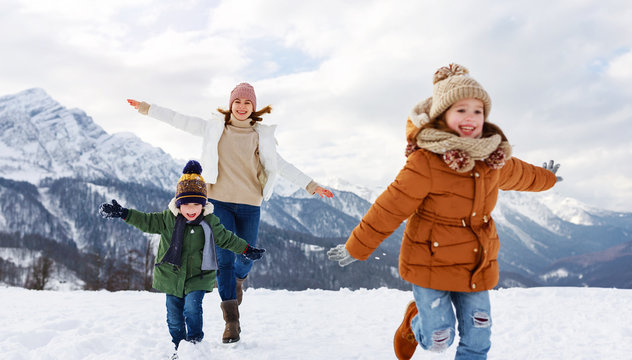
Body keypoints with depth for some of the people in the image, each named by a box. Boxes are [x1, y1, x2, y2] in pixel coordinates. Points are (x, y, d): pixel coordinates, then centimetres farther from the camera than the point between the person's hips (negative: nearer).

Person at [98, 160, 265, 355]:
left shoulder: (210, 222, -5)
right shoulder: (168, 218, -6)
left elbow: (226, 238, 8)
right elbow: (146, 221, -5)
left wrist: (247, 250, 11)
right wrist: (122, 213, -16)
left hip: (198, 276, -1)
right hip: (171, 276, 2)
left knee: (192, 308, -17)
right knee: (174, 316, 7)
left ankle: (194, 343, 3)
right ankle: (178, 348, 25)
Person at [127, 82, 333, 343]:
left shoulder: (260, 136, 7)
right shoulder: (214, 129, 6)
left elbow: (280, 165, 8)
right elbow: (180, 121, 10)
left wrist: (310, 185, 4)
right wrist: (146, 108, 10)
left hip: (249, 205, 1)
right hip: (219, 202, -1)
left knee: (246, 258, 6)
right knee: (224, 259, -7)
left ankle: (238, 280, 44)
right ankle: (231, 322, -2)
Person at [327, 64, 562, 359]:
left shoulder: (493, 158, 0)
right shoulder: (425, 162, -21)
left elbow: (519, 175, 24)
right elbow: (389, 208, -17)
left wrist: (546, 178, 42)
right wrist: (356, 248, -10)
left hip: (477, 266, 6)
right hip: (431, 264, -5)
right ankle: (416, 319, 35)